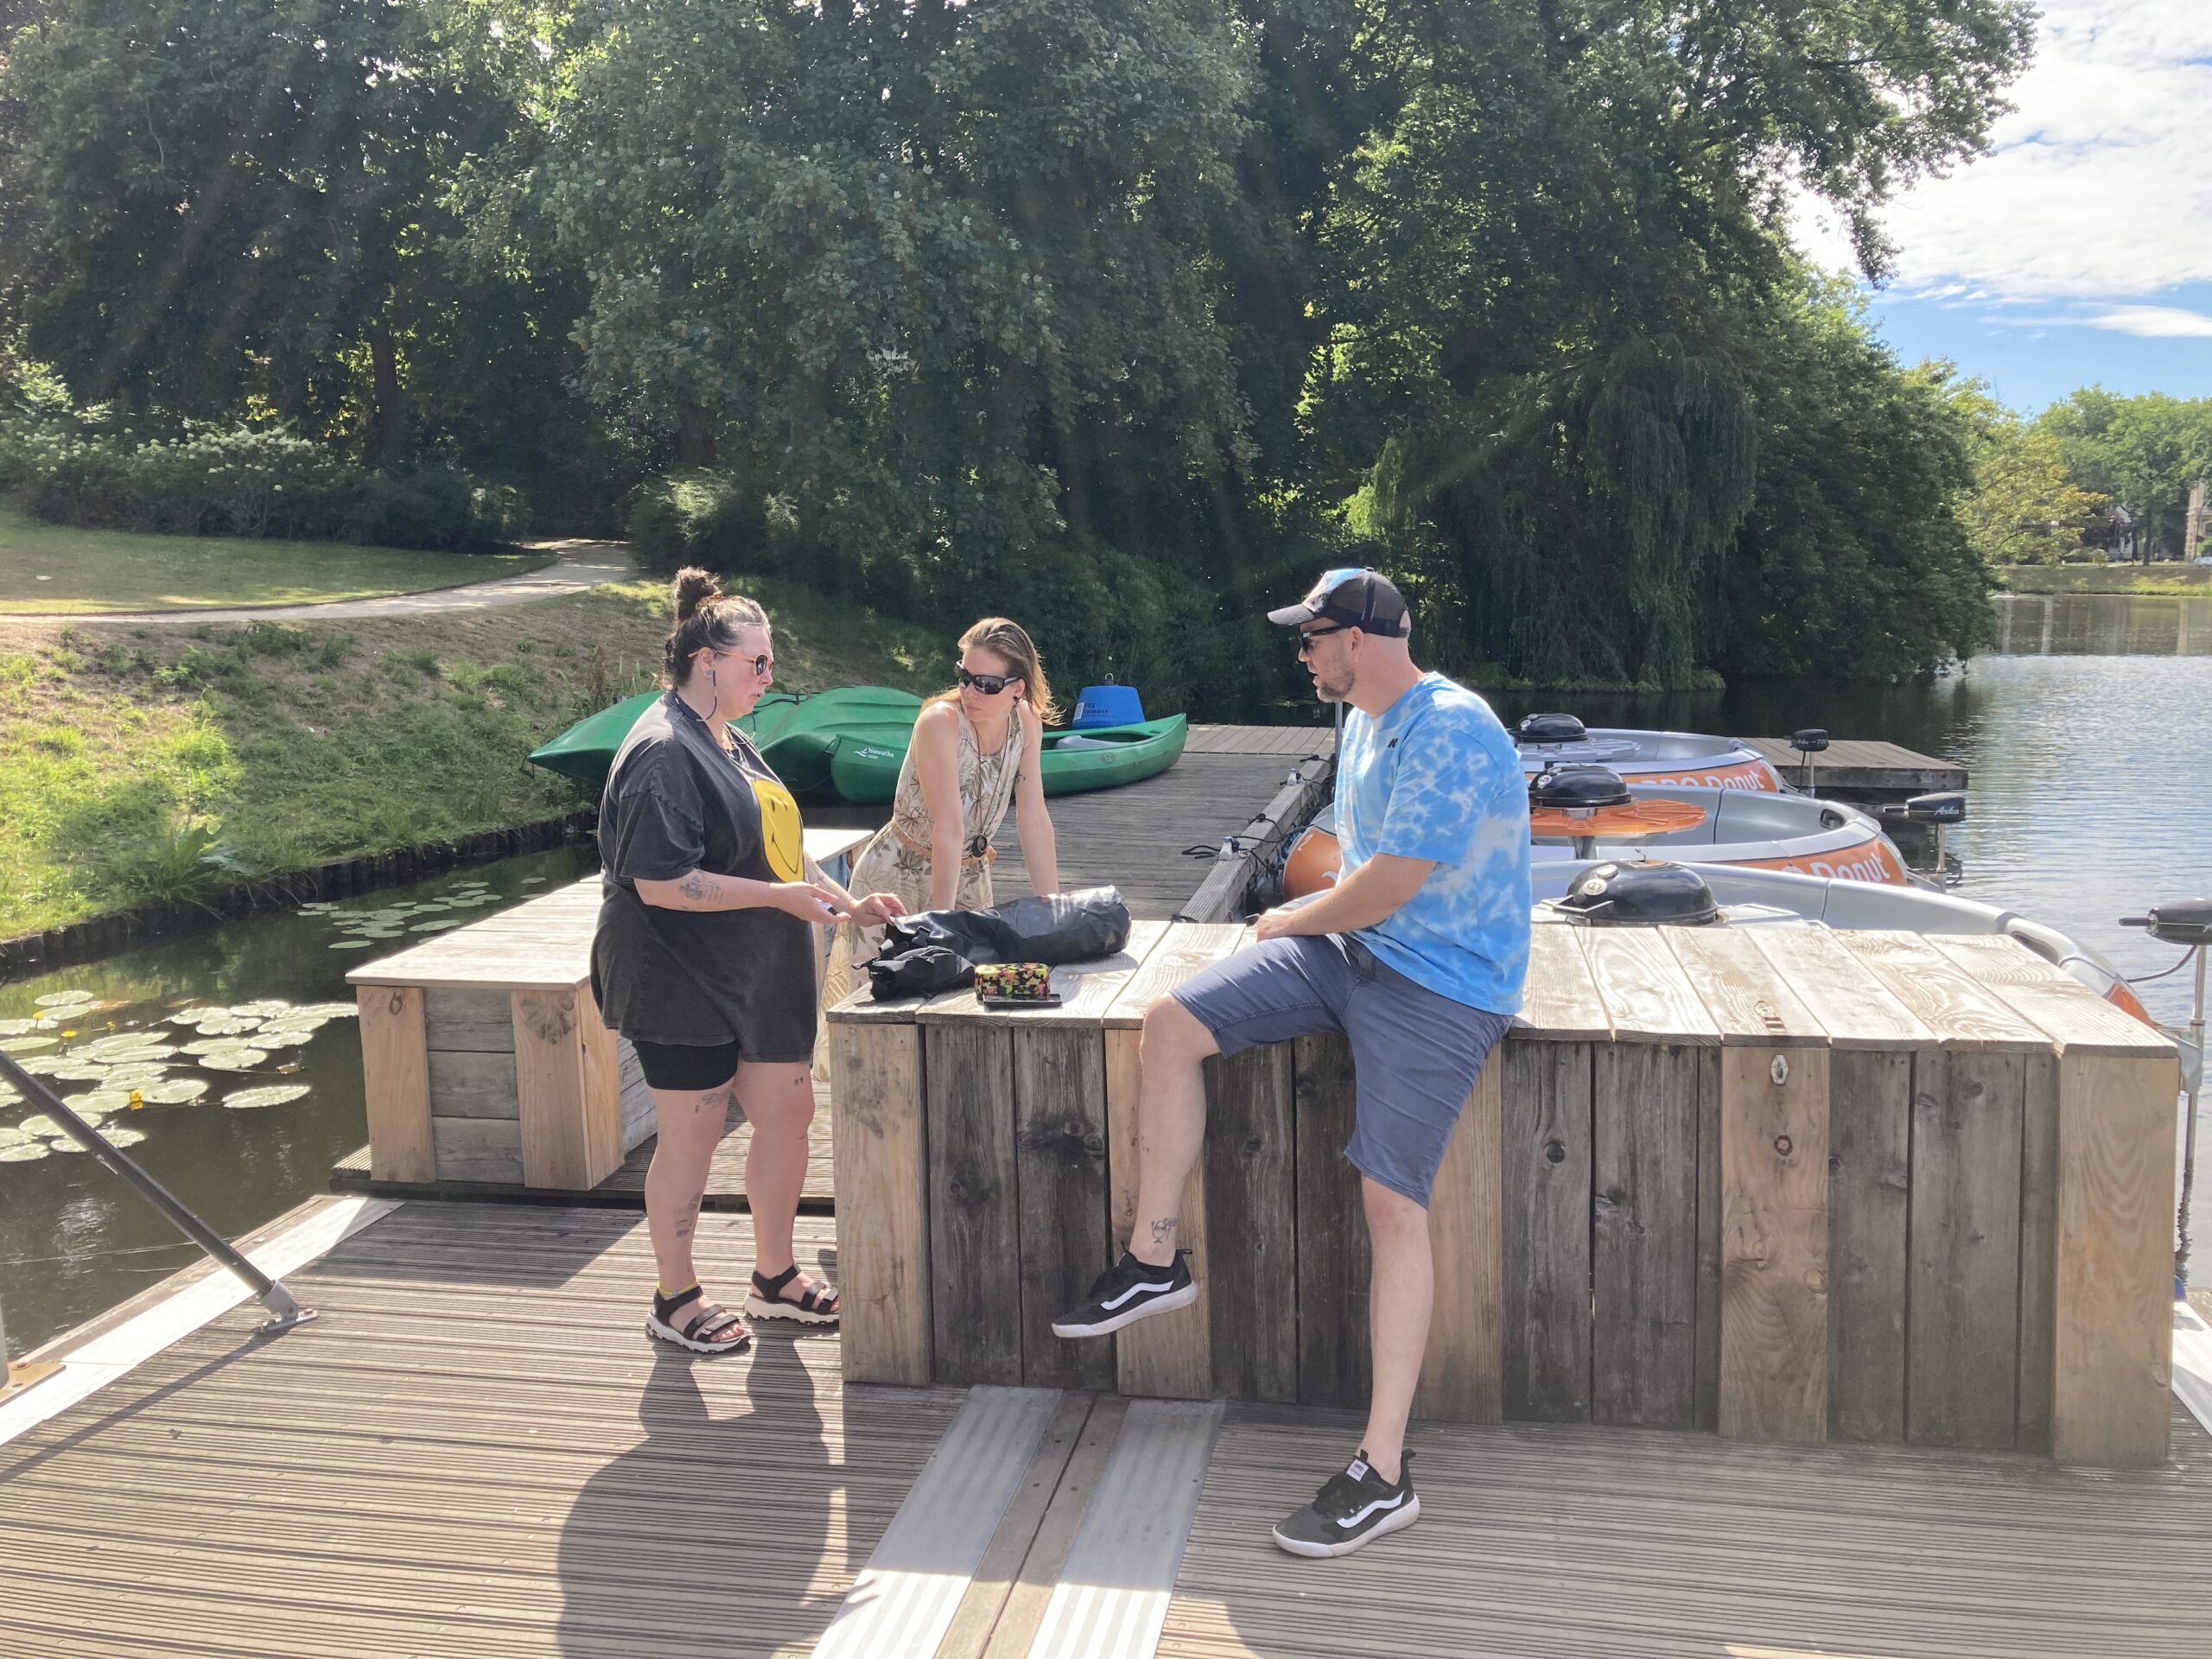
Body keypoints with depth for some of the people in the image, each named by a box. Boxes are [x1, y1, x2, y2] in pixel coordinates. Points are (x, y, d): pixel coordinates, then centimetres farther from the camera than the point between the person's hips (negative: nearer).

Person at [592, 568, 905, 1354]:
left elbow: (774, 842, 20)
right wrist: (781, 896, -23)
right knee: (692, 1139, 3)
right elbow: (661, 883, -24)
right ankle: (676, 1301, 21)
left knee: (789, 1116, 12)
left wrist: (845, 903, 8)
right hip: (681, 984, -9)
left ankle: (774, 1278, 30)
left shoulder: (730, 740, 13)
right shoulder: (663, 753, -18)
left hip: (754, 979, 9)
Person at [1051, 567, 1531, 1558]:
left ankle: (1383, 1475, -7)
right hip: (1348, 947, 9)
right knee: (1169, 1025, -3)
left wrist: (1295, 920, -4)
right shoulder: (1365, 721, 13)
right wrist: (1310, 919, 5)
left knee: (1392, 1203, -15)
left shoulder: (1450, 733, -20)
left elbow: (1385, 888, -22)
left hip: (1437, 986, -9)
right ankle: (1155, 1264, 9)